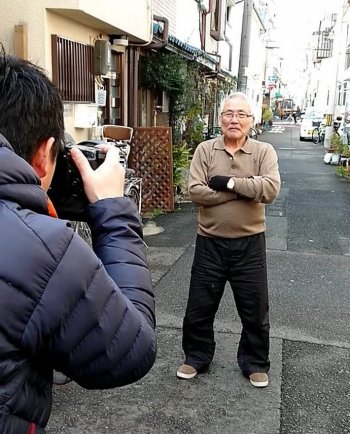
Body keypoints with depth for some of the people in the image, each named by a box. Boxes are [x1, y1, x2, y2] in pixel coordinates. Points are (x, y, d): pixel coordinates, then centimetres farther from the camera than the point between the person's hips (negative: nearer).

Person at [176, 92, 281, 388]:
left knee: (255, 310, 12)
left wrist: (229, 182, -20)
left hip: (249, 243, 0)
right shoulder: (205, 150, -2)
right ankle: (196, 358, 34)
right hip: (210, 242, 1)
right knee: (199, 307, 12)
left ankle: (255, 363, 34)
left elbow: (271, 189, -19)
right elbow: (195, 192, -15)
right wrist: (247, 190, -17)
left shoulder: (264, 152, -2)